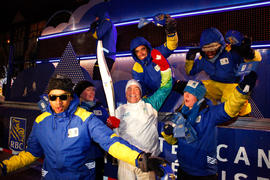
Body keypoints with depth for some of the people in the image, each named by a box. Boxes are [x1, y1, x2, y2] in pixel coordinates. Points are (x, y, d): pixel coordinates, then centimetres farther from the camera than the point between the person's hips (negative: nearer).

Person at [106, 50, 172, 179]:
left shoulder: (150, 104, 12)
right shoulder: (120, 110, 15)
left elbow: (166, 87, 9)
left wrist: (163, 65, -1)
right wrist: (112, 125, -12)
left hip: (147, 157, -1)